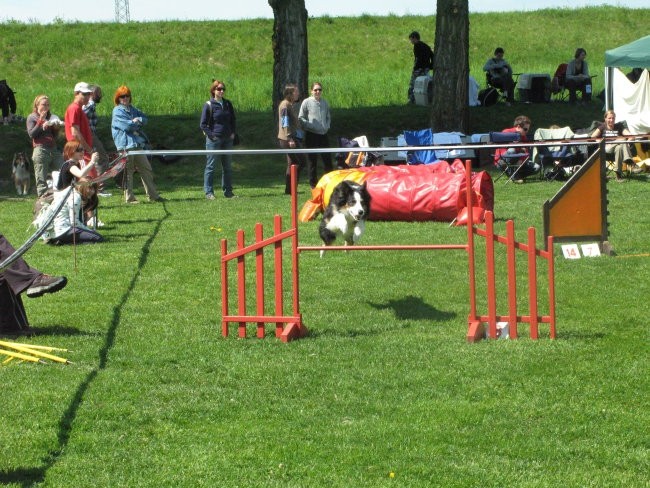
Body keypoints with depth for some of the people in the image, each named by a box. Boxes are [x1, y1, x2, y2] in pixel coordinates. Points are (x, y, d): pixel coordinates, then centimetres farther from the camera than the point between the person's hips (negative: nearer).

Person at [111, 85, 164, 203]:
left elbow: (145, 119, 11)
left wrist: (138, 120, -9)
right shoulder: (117, 111, -5)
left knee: (147, 170, 8)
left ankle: (153, 196, 12)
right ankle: (129, 197, 2)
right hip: (125, 146, -8)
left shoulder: (132, 109, 19)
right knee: (128, 172, -4)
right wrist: (138, 123, 0)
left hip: (137, 144, 8)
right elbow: (127, 126, -16)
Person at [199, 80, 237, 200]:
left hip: (227, 139, 6)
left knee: (227, 166, 9)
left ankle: (228, 191, 16)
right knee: (210, 166, -2)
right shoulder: (209, 105, -6)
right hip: (214, 140, -6)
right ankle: (208, 192, 1)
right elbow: (203, 124, -5)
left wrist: (233, 133, 8)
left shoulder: (227, 104, 10)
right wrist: (211, 135, -12)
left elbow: (233, 120, 20)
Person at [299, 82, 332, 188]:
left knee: (327, 158, 5)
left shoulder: (325, 103, 11)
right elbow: (301, 118, -4)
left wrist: (327, 126, 5)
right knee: (312, 159, 1)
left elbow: (328, 117, 22)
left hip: (323, 134, 4)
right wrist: (310, 126, -13)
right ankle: (313, 183, 7)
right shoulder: (306, 102, -3)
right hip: (311, 135, -4)